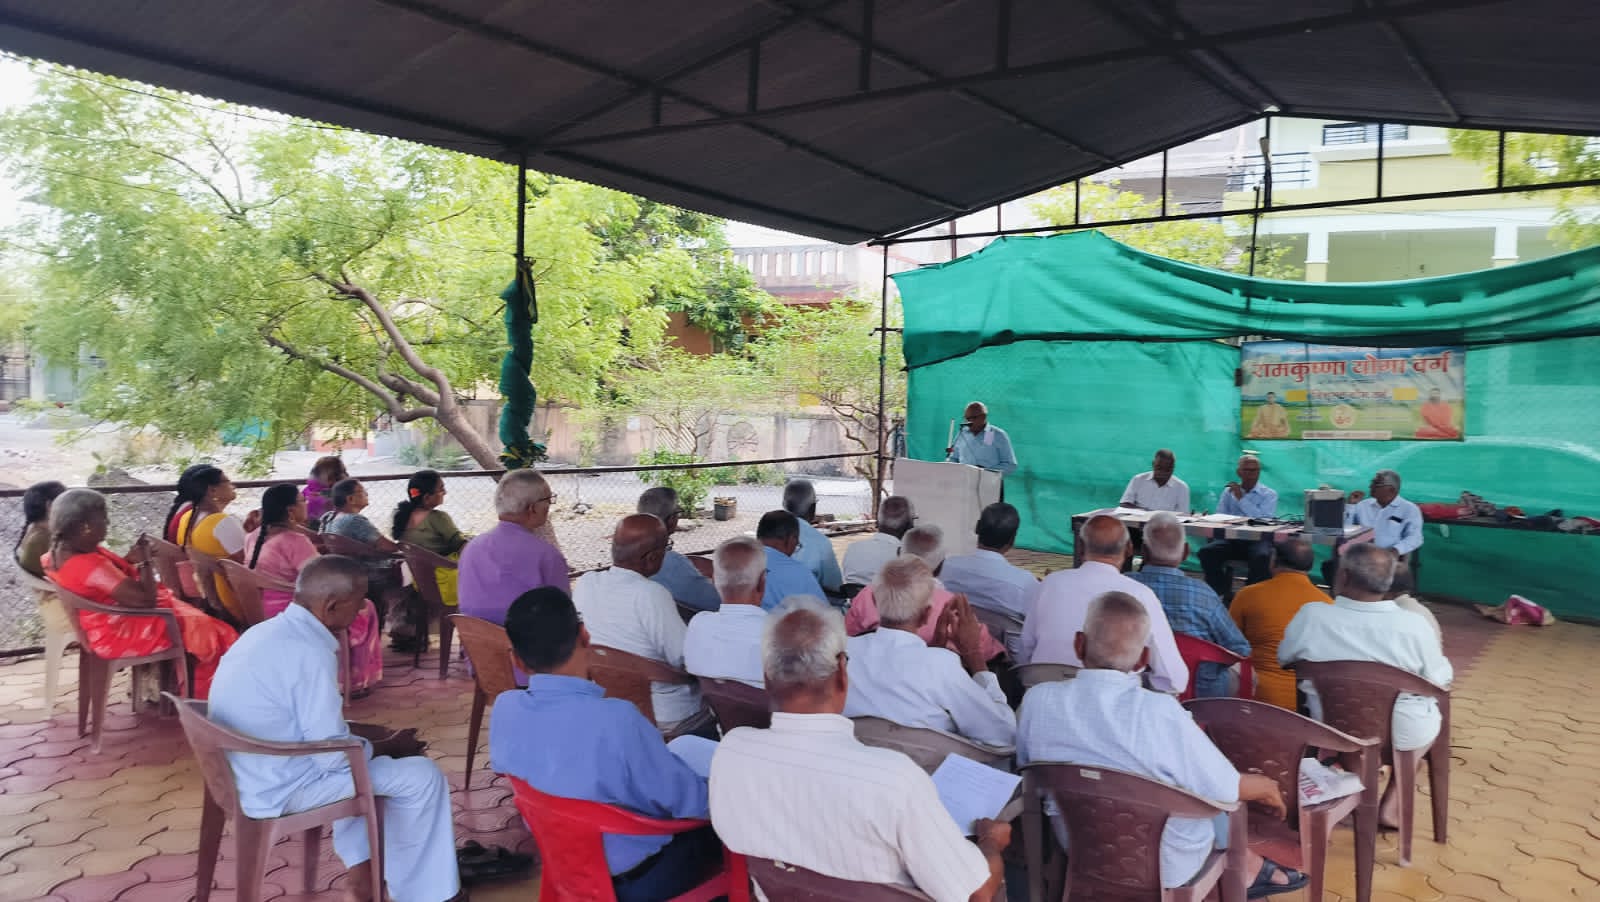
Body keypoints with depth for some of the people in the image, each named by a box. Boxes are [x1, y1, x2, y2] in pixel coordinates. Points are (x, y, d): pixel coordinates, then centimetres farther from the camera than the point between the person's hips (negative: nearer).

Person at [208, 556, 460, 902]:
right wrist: (391, 746, -3)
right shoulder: (310, 653, -25)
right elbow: (336, 756, -21)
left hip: (248, 774, 9)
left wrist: (379, 734, 10)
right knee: (422, 777, -4)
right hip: (278, 788, -9)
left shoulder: (269, 631, 4)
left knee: (362, 743, 28)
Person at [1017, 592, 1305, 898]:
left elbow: (1025, 767, 1)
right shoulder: (1160, 712, -29)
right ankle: (1248, 868, 39)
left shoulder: (1037, 700, -18)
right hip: (1164, 865, -3)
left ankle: (1246, 865, 34)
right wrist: (1267, 787, 8)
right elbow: (1227, 790, -14)